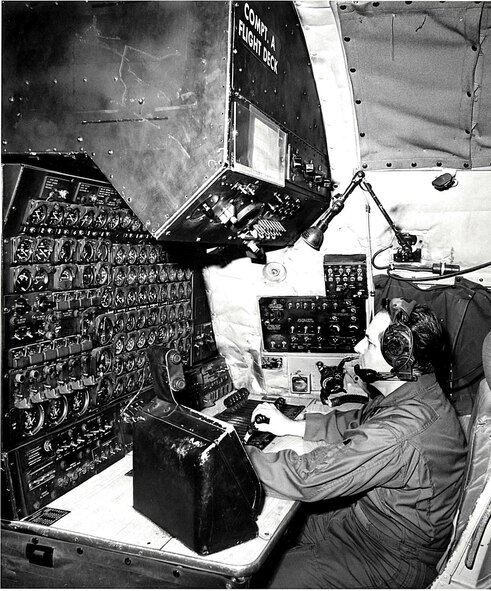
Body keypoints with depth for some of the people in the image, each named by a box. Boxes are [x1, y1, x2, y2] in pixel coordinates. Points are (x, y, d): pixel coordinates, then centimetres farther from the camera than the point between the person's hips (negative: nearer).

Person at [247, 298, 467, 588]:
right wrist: (292, 426, 3)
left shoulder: (402, 433, -37)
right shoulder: (411, 394, -5)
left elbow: (307, 477, -35)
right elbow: (356, 421, 12)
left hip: (390, 561, -8)